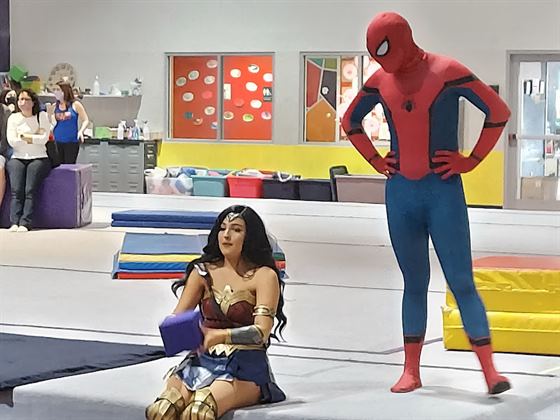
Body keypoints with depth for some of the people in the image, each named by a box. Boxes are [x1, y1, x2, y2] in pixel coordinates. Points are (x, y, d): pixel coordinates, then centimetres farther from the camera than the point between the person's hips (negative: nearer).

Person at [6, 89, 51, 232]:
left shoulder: (42, 116, 6)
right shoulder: (13, 118, 10)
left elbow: (44, 138, -6)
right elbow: (12, 141, -1)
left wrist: (24, 136, -3)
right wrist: (34, 137, -2)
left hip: (38, 158, -1)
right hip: (18, 158, 1)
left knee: (30, 190, -24)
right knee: (16, 190, -24)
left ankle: (25, 223, -33)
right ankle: (15, 222, -32)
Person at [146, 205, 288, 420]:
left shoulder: (264, 276, -2)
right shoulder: (204, 272, 11)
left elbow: (261, 332, -14)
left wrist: (218, 336, -31)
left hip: (246, 367, -4)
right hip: (203, 361, 4)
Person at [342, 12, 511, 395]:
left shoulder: (448, 72, -9)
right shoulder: (380, 80, 5)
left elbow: (498, 111, -8)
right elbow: (350, 122, 22)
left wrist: (472, 160, -9)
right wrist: (375, 160, 10)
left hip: (443, 192, -4)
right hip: (400, 194, 4)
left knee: (462, 281, -6)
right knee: (414, 283, 9)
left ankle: (490, 370, -6)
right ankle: (411, 372, 13)